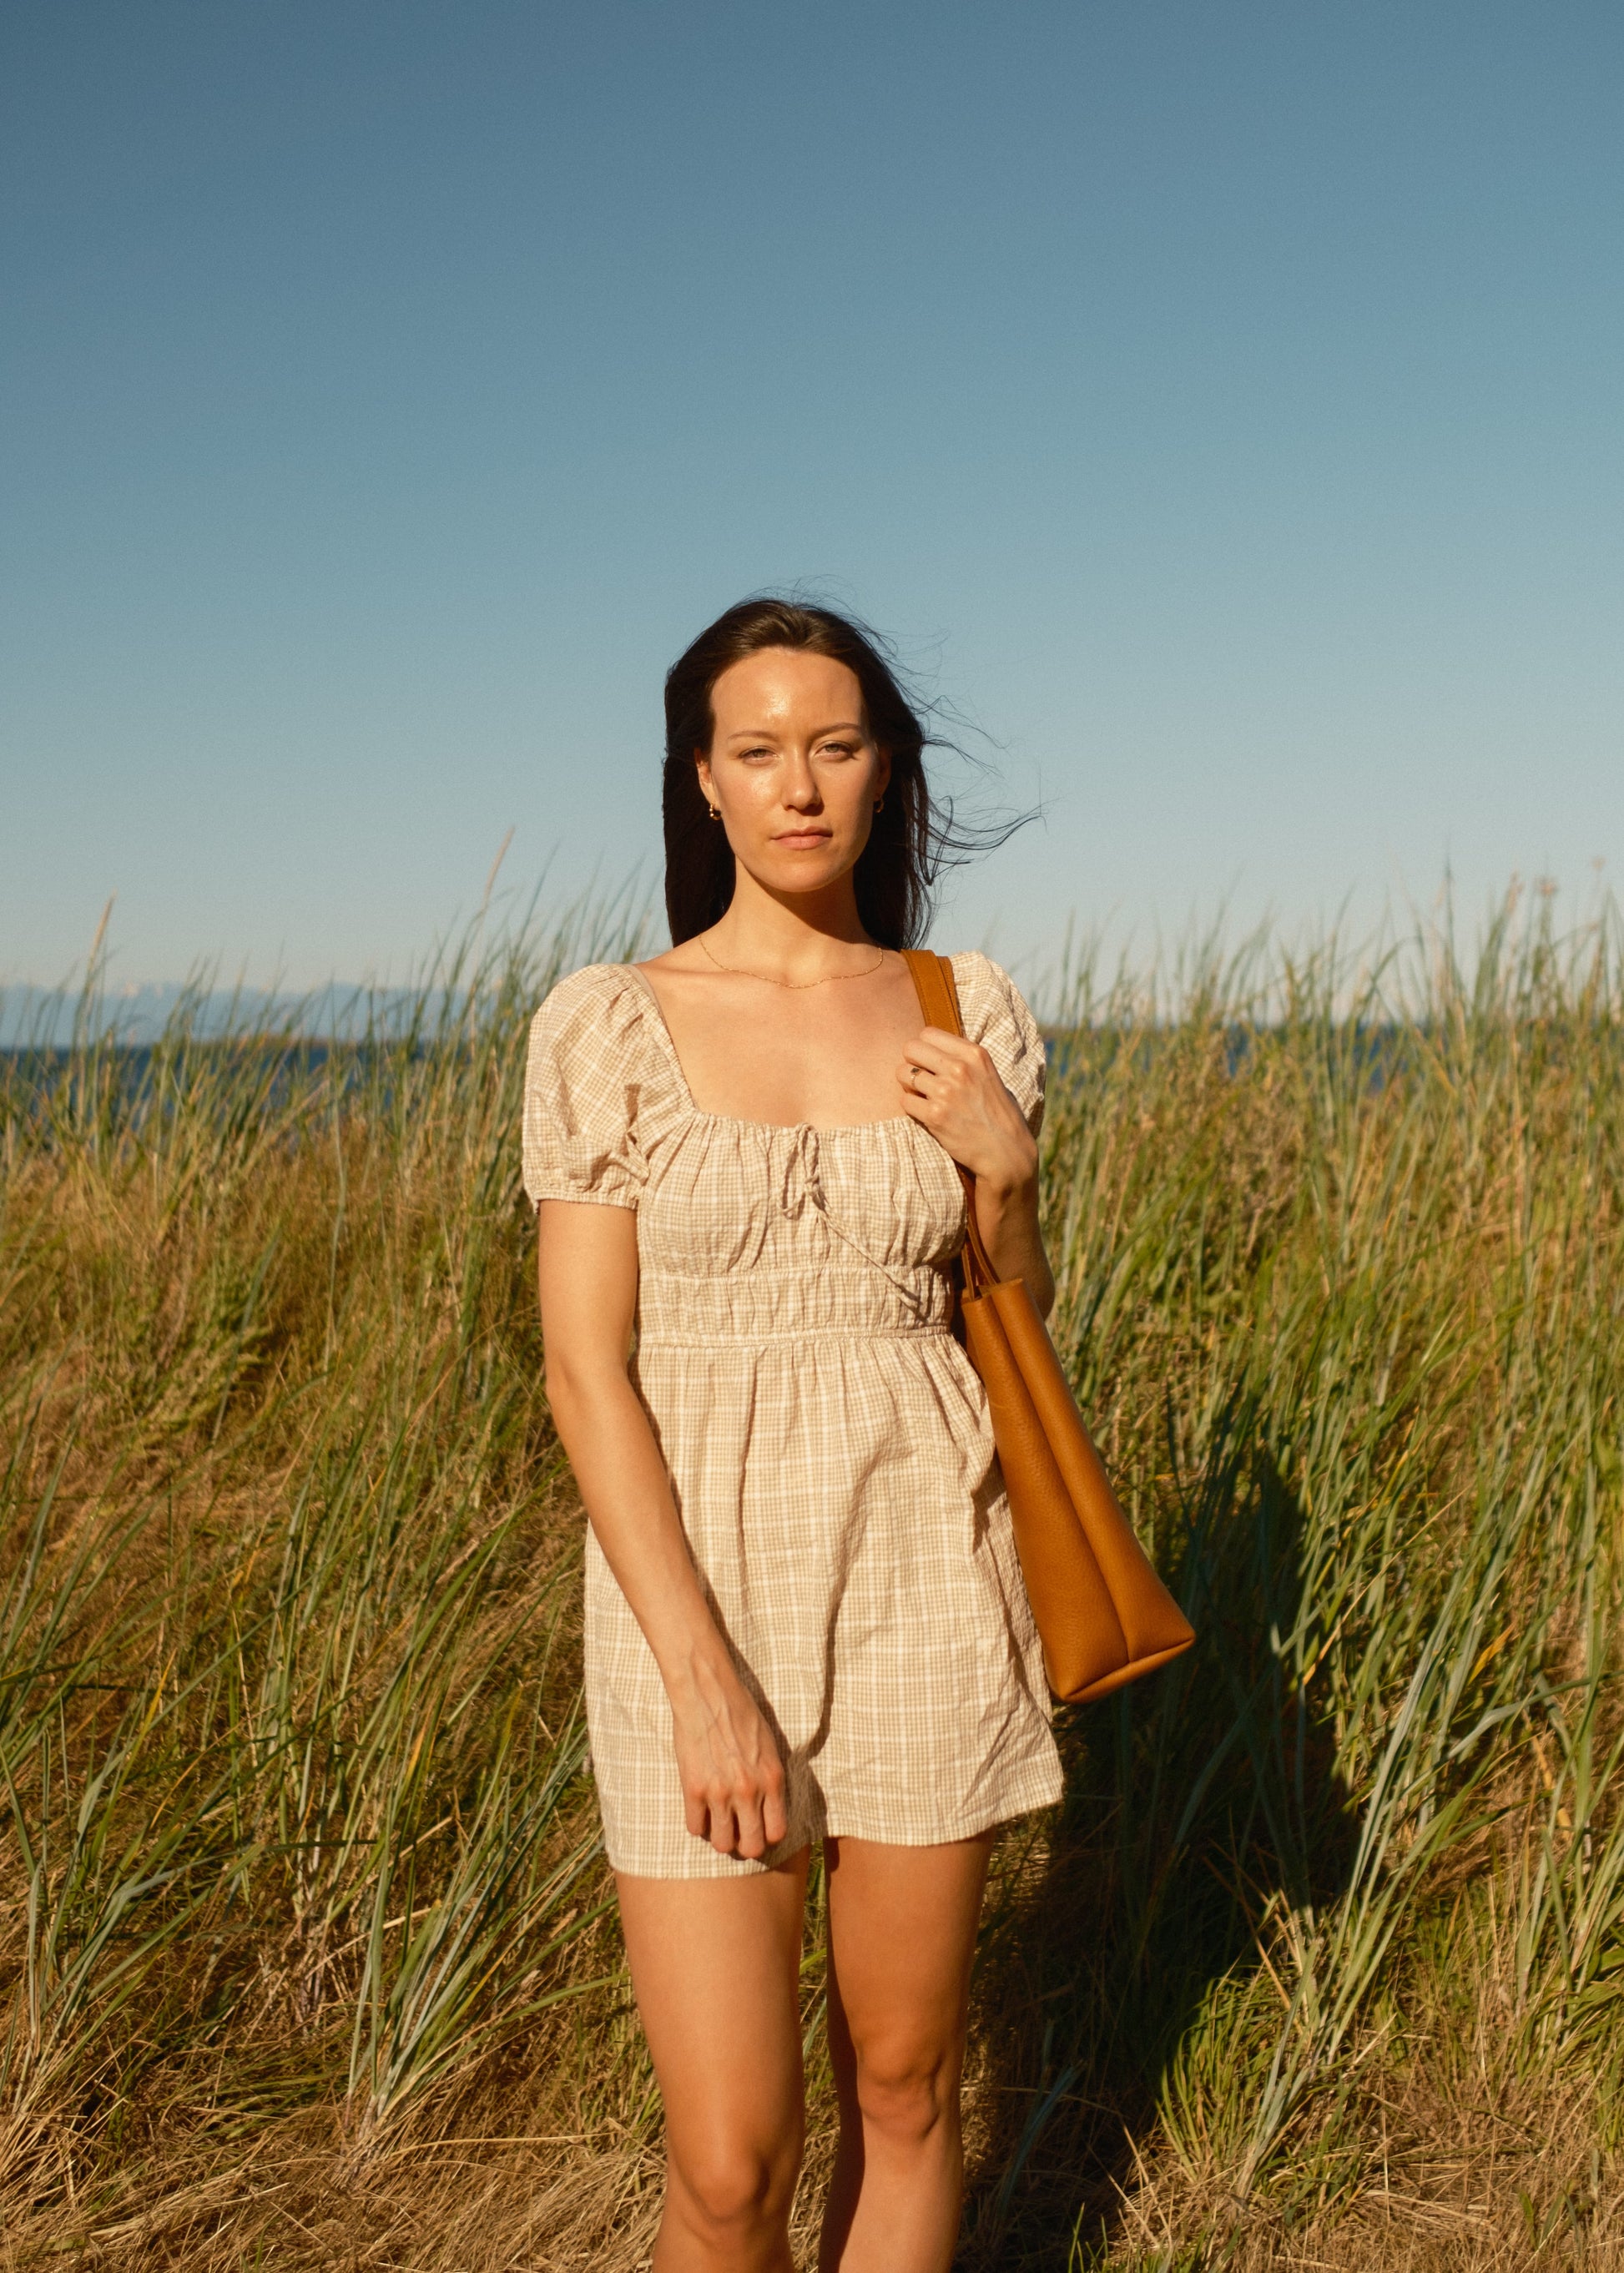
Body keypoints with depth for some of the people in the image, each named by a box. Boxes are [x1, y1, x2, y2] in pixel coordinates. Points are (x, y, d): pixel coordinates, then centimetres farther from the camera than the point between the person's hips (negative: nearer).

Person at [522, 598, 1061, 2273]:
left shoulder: (968, 1013, 3)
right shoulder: (607, 1026, -5)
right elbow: (585, 1372, -9)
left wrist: (1006, 1165, -8)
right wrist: (701, 1678, -16)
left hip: (921, 1581, 3)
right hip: (692, 1581, -2)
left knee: (902, 2092, 13)